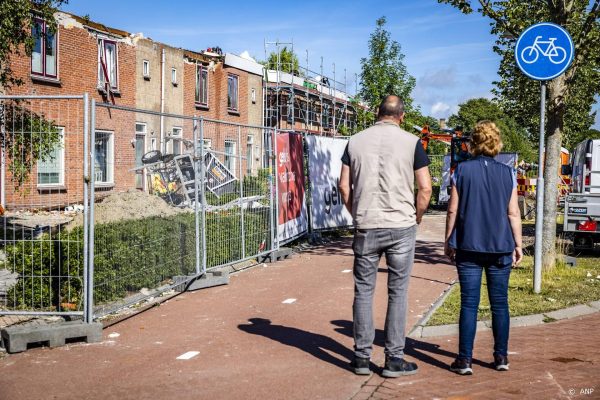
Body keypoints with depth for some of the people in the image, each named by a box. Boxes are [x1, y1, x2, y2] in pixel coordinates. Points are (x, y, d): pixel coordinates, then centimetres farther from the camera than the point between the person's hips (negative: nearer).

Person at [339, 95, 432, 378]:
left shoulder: (356, 141, 5)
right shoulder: (411, 142, -1)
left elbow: (344, 186, 5)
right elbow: (425, 188, -4)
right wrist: (417, 217, 11)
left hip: (365, 227, 2)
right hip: (401, 227, -2)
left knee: (363, 291, 9)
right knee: (397, 293, 5)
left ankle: (362, 357, 14)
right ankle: (394, 360, 9)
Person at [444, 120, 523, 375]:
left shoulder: (463, 170, -2)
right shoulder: (507, 173, 1)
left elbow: (453, 210, -1)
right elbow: (513, 213, 2)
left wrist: (448, 240, 8)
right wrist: (518, 244, 10)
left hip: (469, 247, -1)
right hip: (500, 248, 1)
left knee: (469, 304, 2)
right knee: (499, 303, 11)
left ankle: (465, 360, 2)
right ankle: (501, 357, 17)